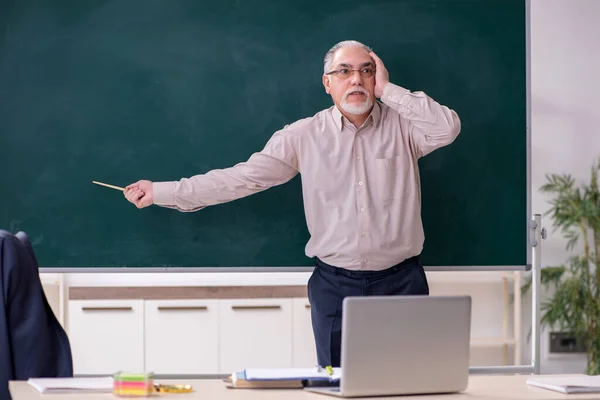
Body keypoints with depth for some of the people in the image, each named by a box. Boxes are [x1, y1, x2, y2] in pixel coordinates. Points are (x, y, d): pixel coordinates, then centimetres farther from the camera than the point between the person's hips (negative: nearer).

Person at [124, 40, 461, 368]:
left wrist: (388, 90, -13)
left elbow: (448, 128, -19)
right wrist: (162, 193, -2)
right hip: (335, 285, 1)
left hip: (401, 281, 0)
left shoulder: (401, 124, 0)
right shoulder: (304, 136, 0)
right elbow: (242, 178, 0)